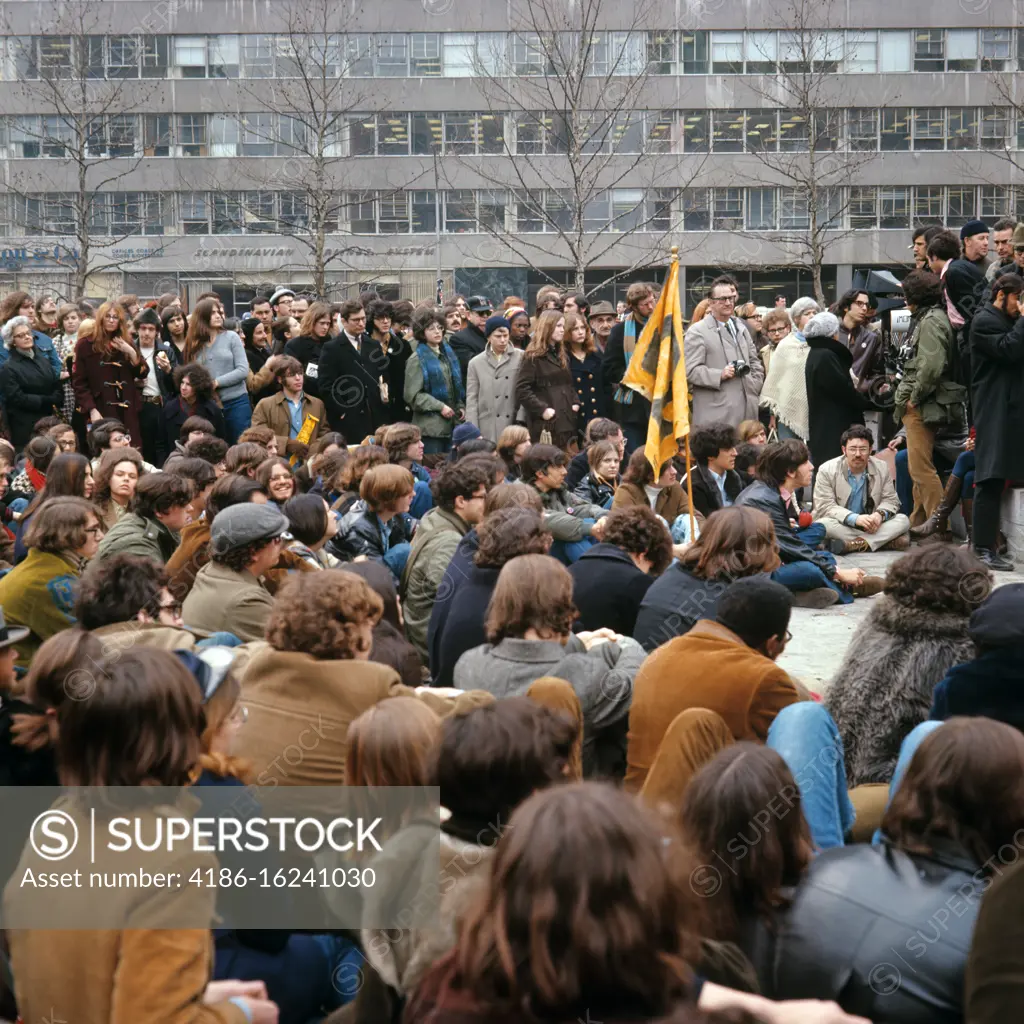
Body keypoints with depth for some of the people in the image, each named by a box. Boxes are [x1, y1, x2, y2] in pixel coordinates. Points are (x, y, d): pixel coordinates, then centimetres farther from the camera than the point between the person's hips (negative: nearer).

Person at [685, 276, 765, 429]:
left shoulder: (741, 327, 19)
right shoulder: (697, 331, -4)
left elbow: (754, 361, 28)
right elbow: (690, 370, -10)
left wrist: (754, 386, 12)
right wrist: (720, 375, -20)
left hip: (746, 410, 7)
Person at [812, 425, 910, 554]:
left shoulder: (882, 468, 1)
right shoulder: (826, 470, -9)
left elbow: (890, 500, 4)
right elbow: (825, 506, -15)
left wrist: (880, 514, -21)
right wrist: (854, 518, -30)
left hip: (870, 525, 3)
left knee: (903, 520, -17)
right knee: (822, 524, -35)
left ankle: (853, 545, -34)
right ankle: (886, 540, -29)